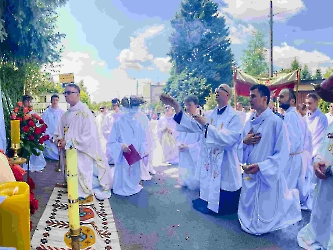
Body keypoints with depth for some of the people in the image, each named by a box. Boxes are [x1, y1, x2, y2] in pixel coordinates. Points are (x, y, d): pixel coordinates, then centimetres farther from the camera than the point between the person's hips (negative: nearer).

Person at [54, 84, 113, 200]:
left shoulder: (84, 113, -15)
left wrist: (68, 143, -18)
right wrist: (59, 138, -5)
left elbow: (89, 136, -21)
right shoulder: (66, 114, 9)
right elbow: (60, 131, 18)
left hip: (83, 154, -7)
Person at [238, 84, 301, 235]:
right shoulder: (250, 122, 5)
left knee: (262, 225, 5)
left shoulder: (276, 122, -14)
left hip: (267, 176, -6)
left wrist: (260, 166, -22)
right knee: (247, 216, 18)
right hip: (249, 175, 6)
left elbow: (282, 154, -15)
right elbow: (242, 149, 11)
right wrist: (244, 141, -10)